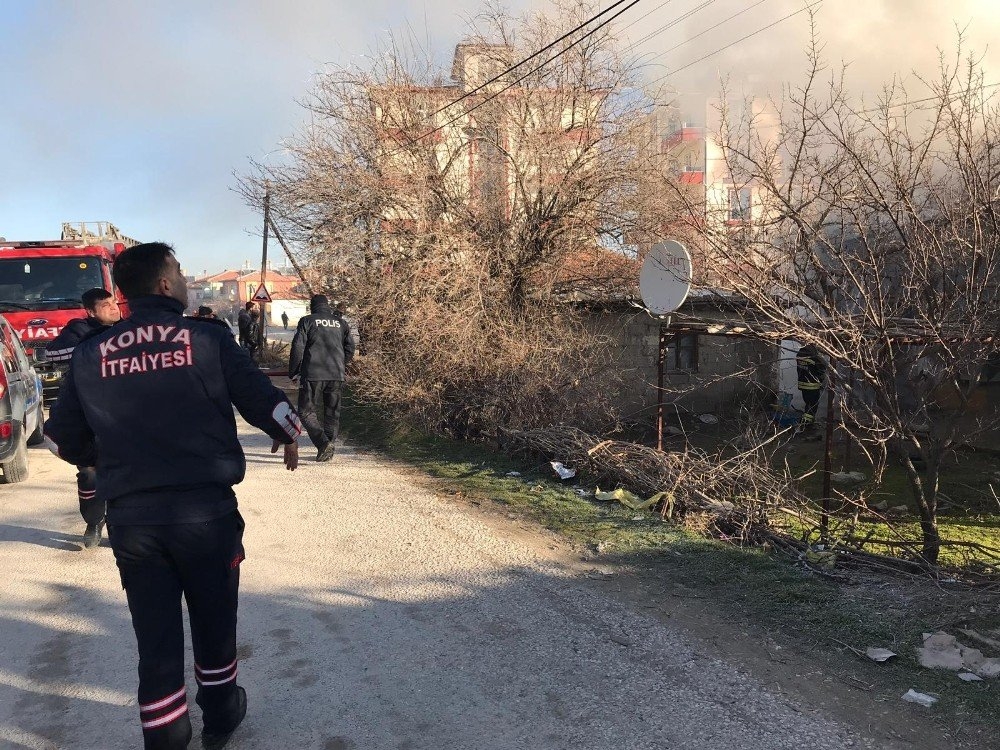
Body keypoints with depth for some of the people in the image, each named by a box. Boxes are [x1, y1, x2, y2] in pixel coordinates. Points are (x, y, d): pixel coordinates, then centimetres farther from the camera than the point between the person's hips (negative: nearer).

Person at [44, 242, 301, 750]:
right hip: (206, 510, -2)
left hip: (129, 518, 2)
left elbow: (62, 438, 11)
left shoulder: (91, 355, 4)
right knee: (213, 622, 18)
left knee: (155, 635, 13)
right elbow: (266, 403, -8)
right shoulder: (207, 338, -7)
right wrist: (289, 436, 13)